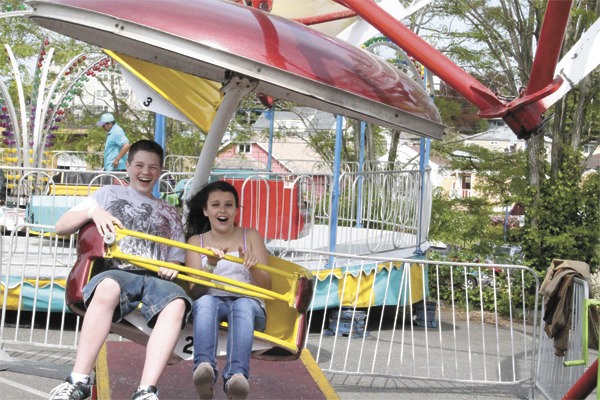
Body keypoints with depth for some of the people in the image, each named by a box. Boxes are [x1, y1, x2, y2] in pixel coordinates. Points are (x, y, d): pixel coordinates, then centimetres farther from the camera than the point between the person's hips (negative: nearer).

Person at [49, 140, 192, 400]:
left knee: (176, 303, -35)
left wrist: (171, 268, 0)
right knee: (108, 287, -41)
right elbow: (61, 227, 17)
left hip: (156, 278, 2)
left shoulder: (169, 213, 29)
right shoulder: (110, 194, 23)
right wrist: (92, 211, -3)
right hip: (116, 272, -2)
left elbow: (176, 258, 25)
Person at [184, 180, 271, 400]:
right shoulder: (196, 241, 19)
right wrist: (210, 265, -14)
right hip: (212, 302, 1)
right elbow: (195, 291, 6)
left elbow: (266, 287, 8)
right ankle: (205, 367, -61)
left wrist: (252, 265, -14)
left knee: (243, 305, -38)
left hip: (249, 303, 0)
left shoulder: (251, 236, 18)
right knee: (205, 302, -37)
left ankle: (236, 376, -62)